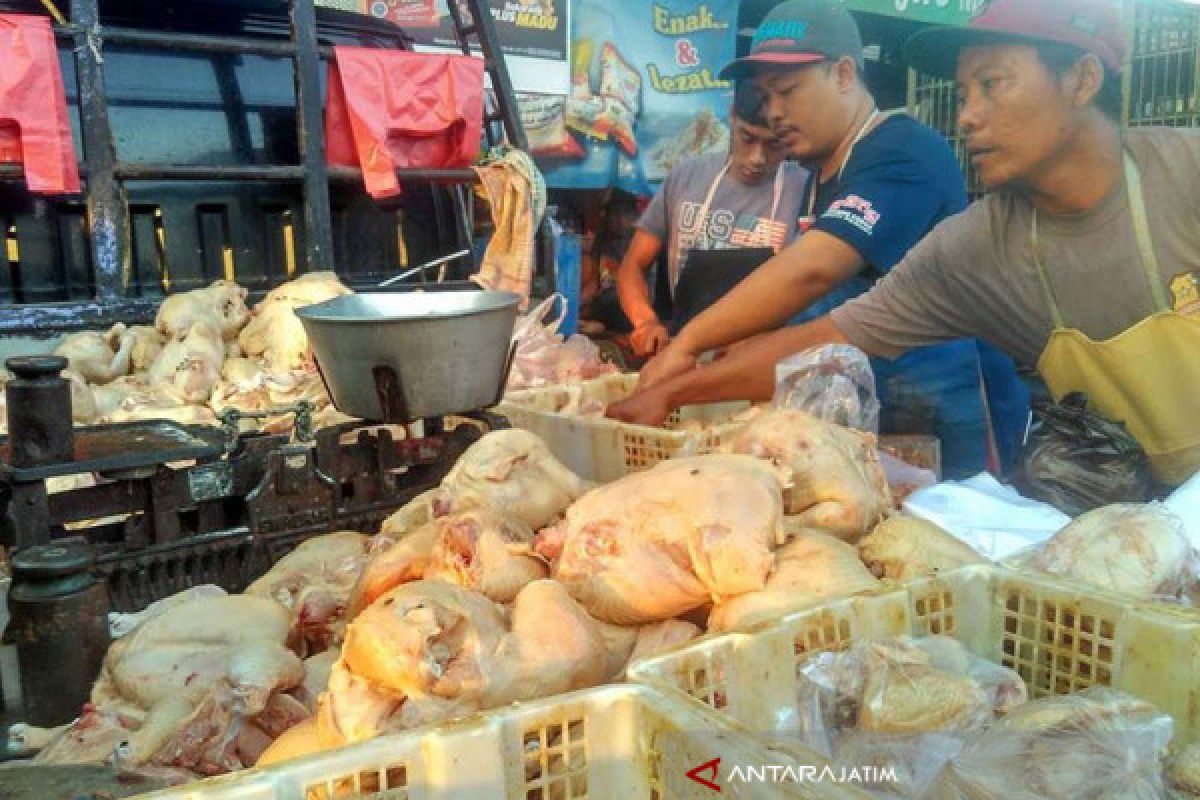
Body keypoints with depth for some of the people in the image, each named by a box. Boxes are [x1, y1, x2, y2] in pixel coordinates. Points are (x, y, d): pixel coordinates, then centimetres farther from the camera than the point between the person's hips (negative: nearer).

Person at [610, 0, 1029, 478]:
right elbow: (796, 296, 14)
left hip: (946, 425, -8)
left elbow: (811, 270, -32)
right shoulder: (823, 174, 11)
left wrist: (689, 343, -29)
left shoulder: (905, 154, -18)